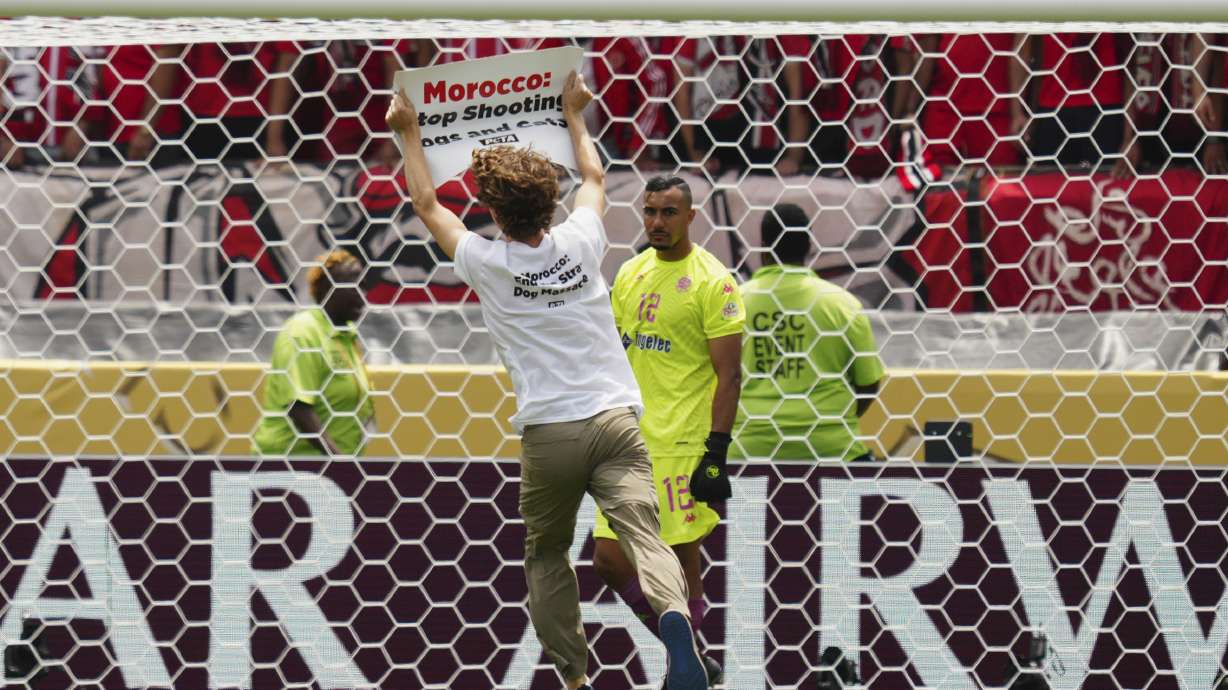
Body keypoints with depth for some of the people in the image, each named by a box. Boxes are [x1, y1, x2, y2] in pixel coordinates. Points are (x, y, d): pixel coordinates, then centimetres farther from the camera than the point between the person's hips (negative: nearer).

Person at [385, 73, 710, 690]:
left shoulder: (487, 264, -2)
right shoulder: (579, 244, 3)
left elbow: (427, 205, 16)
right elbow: (594, 178, 27)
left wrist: (409, 135, 26)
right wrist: (574, 116, 40)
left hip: (549, 432, -1)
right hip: (615, 419, 1)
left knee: (546, 557, 17)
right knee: (643, 533, -14)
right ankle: (674, 615, -43)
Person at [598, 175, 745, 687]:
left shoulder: (712, 282, -8)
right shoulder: (631, 274, 12)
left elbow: (728, 374, -11)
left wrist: (716, 452, -17)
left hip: (681, 447, -7)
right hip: (630, 444, 7)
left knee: (681, 563, -3)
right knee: (610, 559, 4)